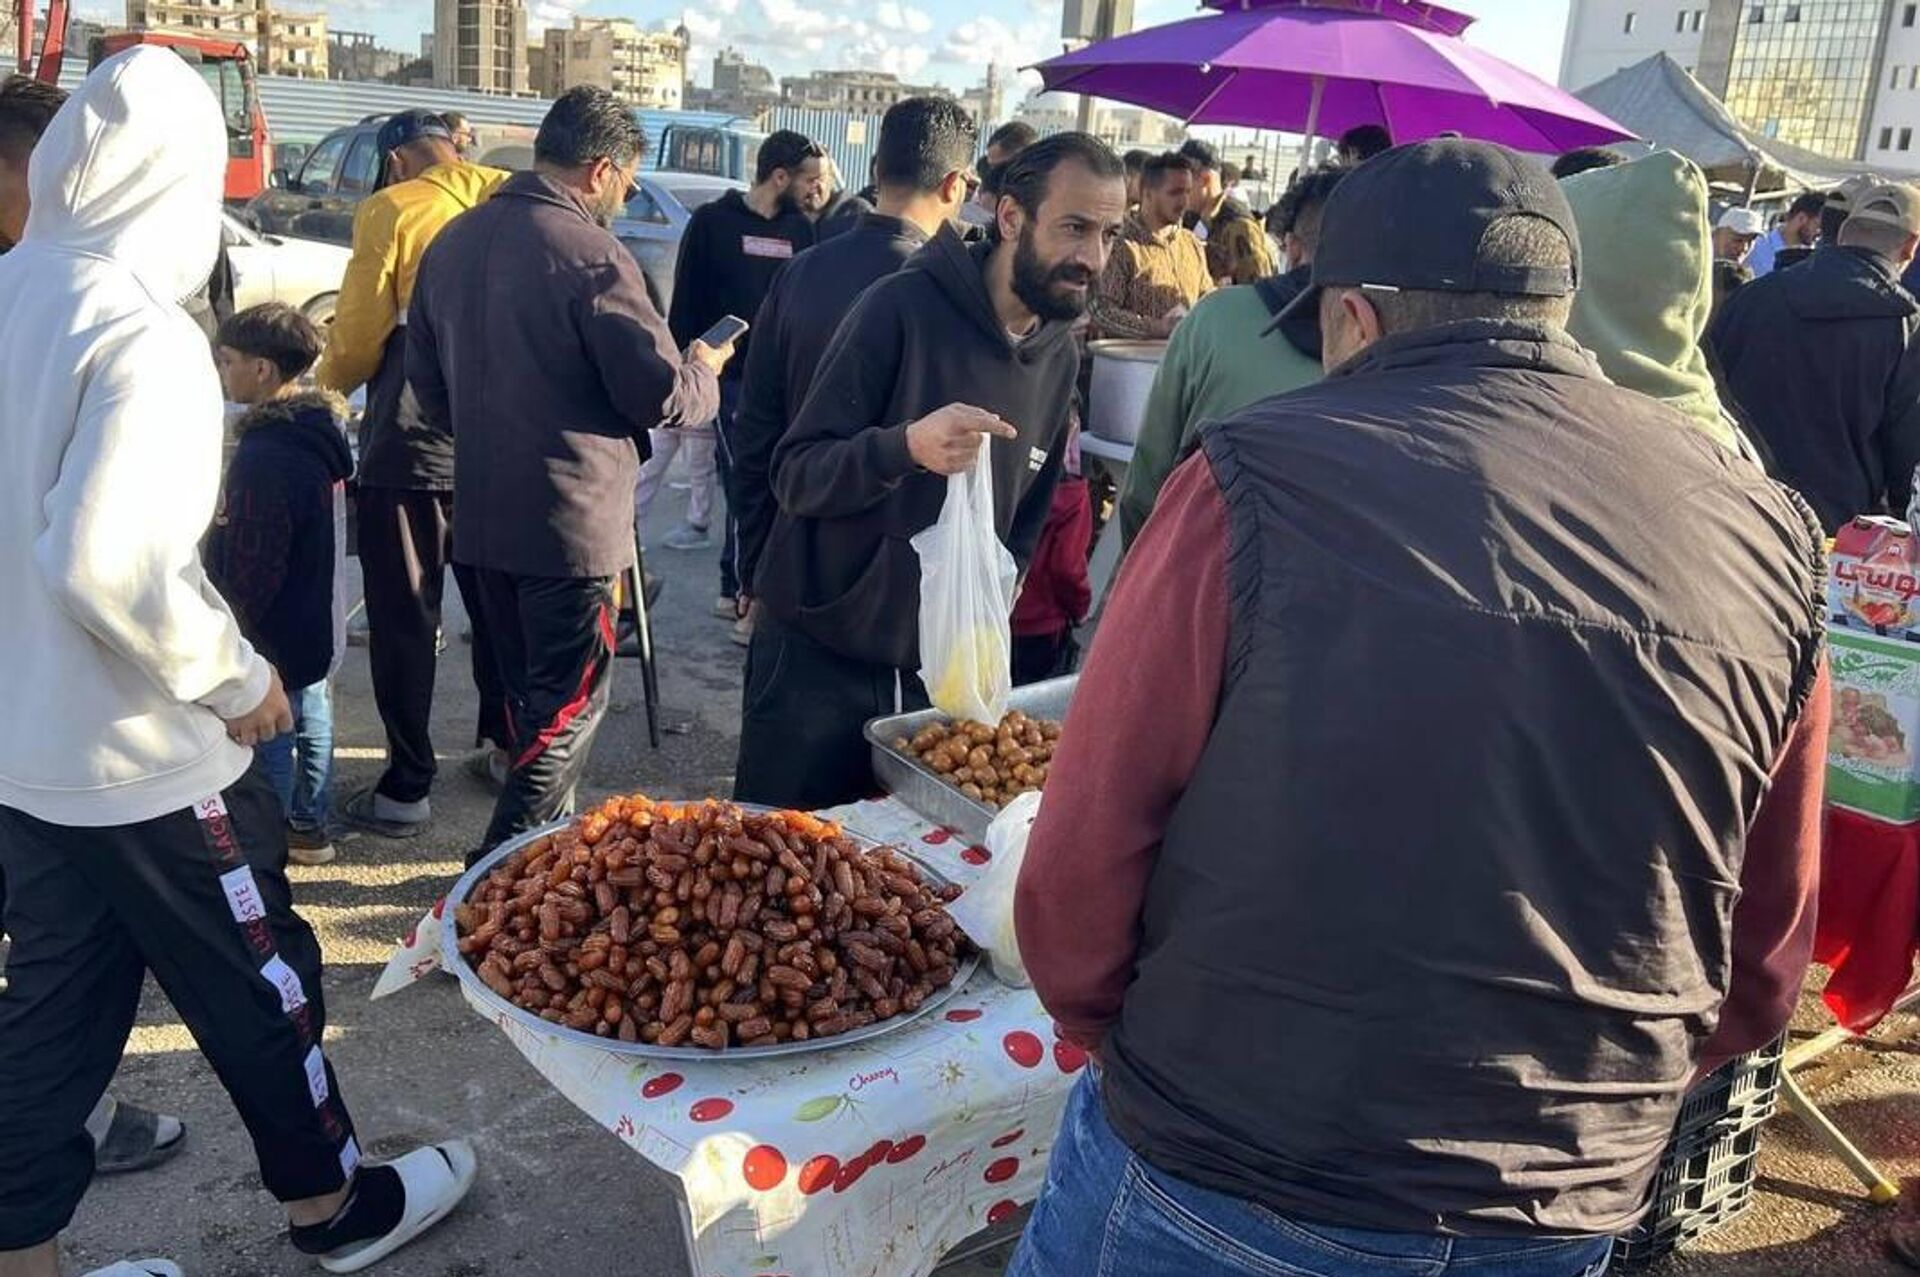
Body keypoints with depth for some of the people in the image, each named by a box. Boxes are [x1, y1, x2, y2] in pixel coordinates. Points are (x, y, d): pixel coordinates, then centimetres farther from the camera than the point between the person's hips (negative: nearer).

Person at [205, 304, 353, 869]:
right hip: (316, 626, 9)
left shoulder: (265, 455, -27)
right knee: (309, 715, 20)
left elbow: (249, 571, -24)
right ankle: (310, 827, 34)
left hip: (273, 637, -9)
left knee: (266, 735, 4)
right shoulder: (319, 432, 3)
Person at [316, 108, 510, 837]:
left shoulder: (389, 211, -3)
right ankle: (504, 745, 30)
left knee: (404, 617, 3)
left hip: (411, 441, -5)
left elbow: (358, 336, -3)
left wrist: (326, 384, 18)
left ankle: (407, 789, 6)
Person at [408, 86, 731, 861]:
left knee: (527, 691, 19)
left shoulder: (454, 243, 7)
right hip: (571, 519, -8)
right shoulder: (592, 256, -18)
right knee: (571, 700, 4)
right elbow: (660, 395, -18)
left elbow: (426, 376, 16)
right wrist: (704, 371, 4)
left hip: (482, 515, 8)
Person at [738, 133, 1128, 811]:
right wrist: (906, 446, -33)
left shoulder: (1061, 356, 5)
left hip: (938, 670, 5)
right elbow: (795, 474, -16)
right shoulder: (904, 307, -14)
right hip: (819, 659, -5)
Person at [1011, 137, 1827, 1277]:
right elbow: (1764, 964, 6)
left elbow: (1088, 854, -11)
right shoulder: (1770, 537, -1)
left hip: (1222, 1180, -4)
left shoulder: (1258, 484, -15)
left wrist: (1107, 1036, 7)